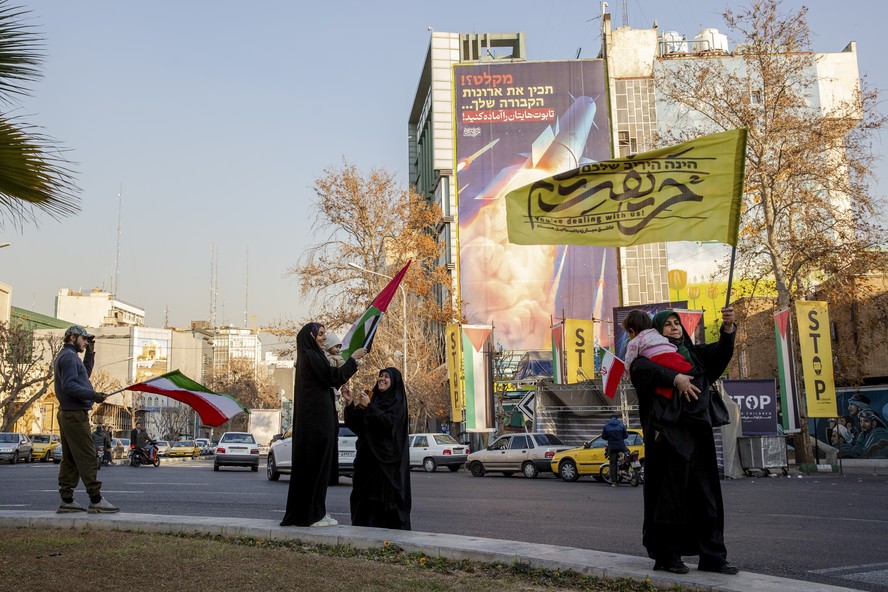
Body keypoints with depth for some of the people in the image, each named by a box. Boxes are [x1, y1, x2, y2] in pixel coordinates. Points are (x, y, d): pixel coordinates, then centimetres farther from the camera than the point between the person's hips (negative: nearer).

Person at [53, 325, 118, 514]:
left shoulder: (67, 356, 20)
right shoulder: (69, 356, -11)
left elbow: (85, 373, 23)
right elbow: (69, 386, -21)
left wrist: (90, 353, 18)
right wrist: (93, 395, -25)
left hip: (67, 413, 11)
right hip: (75, 414, -11)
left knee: (70, 459, 10)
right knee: (87, 457, -11)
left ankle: (67, 501, 11)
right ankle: (96, 501, -11)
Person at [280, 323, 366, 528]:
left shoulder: (312, 356, 19)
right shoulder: (311, 356, -12)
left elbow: (329, 380, 21)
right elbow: (333, 377, -15)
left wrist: (352, 365, 16)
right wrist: (353, 358, -7)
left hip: (314, 419, 10)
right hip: (316, 418, -10)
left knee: (315, 464, 12)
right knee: (316, 464, -6)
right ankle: (312, 514, -2)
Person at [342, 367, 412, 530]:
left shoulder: (397, 401, -2)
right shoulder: (372, 397, 14)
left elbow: (389, 421, -19)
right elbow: (356, 424, 9)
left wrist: (369, 406, -23)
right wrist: (350, 403, -4)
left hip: (387, 457, -6)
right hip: (368, 454, 6)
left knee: (386, 492, -8)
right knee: (365, 493, 4)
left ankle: (392, 527, -2)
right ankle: (364, 525, 9)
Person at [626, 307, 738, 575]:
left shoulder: (694, 353, 21)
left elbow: (720, 353, 4)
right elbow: (640, 366, -17)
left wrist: (728, 328, -14)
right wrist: (675, 377, -27)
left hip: (698, 433, 5)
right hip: (667, 434, -5)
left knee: (705, 496, 4)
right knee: (669, 495, -4)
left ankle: (712, 556, 8)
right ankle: (667, 556, 4)